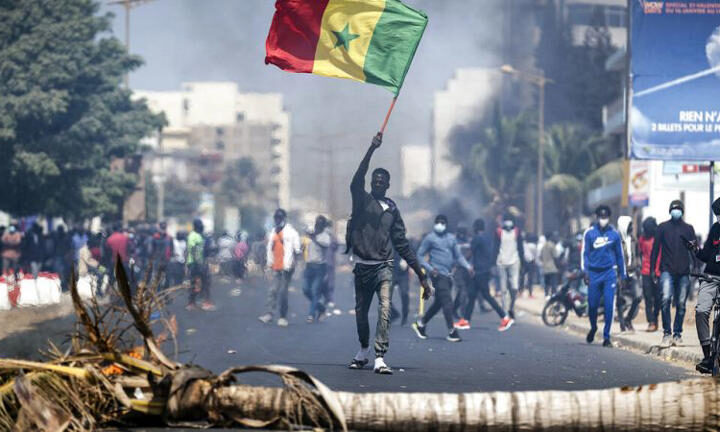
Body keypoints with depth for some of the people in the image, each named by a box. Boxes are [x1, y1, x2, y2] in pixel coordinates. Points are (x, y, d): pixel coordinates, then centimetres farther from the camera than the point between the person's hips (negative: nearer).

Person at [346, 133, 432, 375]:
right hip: (362, 266, 0)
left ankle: (380, 358, -23)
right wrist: (371, 150, -25)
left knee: (384, 310, -16)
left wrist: (421, 274, 9)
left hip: (383, 266, 0)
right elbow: (356, 182, -16)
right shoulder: (362, 200, 6)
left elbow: (402, 244, 13)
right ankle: (363, 351, 32)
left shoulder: (392, 209, 12)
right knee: (361, 312, 9)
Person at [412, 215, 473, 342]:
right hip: (438, 274, -7)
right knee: (447, 301, -13)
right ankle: (451, 331, -13)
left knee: (439, 302, 12)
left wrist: (467, 266, -1)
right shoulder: (430, 238, 0)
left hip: (449, 274, 7)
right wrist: (429, 268, -14)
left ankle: (421, 324, 26)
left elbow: (459, 256, 17)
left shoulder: (451, 238, 16)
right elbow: (420, 255, 0)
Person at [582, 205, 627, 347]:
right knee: (592, 305, 4)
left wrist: (623, 276, 14)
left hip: (609, 273, 0)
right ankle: (593, 327, 33)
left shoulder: (614, 234, 5)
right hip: (594, 273, 0)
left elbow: (619, 255, 13)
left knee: (609, 305, -8)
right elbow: (585, 253, 4)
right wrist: (585, 271, -8)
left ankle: (606, 336, -2)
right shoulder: (589, 233, 2)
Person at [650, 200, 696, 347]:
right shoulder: (663, 227, 9)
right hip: (667, 270, -2)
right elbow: (655, 248, 9)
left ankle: (677, 333, 13)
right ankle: (667, 332, -11)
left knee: (681, 304, 2)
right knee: (666, 299, -19)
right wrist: (652, 269, 3)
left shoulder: (688, 228, 12)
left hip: (683, 272, 2)